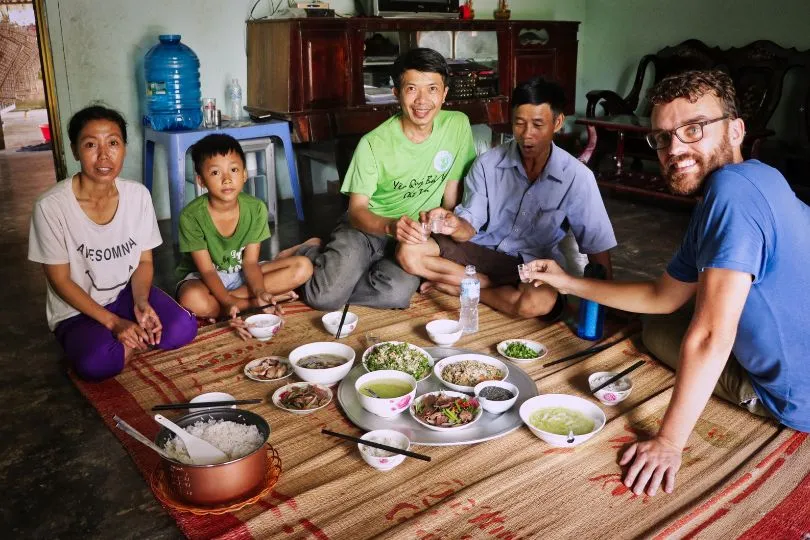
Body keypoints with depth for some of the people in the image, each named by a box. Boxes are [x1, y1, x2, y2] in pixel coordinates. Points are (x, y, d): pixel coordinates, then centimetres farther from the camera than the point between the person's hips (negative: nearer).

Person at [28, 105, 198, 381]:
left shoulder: (138, 195, -8)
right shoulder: (51, 206, -20)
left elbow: (144, 260, 2)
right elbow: (60, 280, -13)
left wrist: (141, 302, -17)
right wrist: (113, 322, -19)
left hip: (127, 293, 3)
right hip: (78, 309, -3)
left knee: (183, 328, -23)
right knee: (97, 363, -32)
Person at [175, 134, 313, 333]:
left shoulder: (256, 209, -13)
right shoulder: (191, 216, -21)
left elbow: (250, 262, -11)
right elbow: (207, 270, -20)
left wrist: (259, 290, -31)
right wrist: (228, 302, -36)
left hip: (241, 274, 4)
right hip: (201, 278, -4)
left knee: (303, 267, -14)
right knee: (193, 300, -40)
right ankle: (255, 303, -17)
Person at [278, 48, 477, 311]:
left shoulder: (458, 125, -6)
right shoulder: (373, 144, -15)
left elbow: (451, 192, 3)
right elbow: (357, 209, -14)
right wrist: (391, 226, -35)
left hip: (416, 233, 3)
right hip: (366, 227, -2)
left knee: (397, 293, -29)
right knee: (325, 298, -23)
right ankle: (312, 253, 11)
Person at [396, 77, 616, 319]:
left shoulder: (577, 177, -12)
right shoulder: (487, 164, -8)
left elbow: (598, 247, -7)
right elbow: (470, 227, -8)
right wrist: (455, 226, -32)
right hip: (481, 249, 2)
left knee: (538, 301, -38)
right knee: (408, 252, -20)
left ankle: (456, 284, -12)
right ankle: (492, 285, -11)